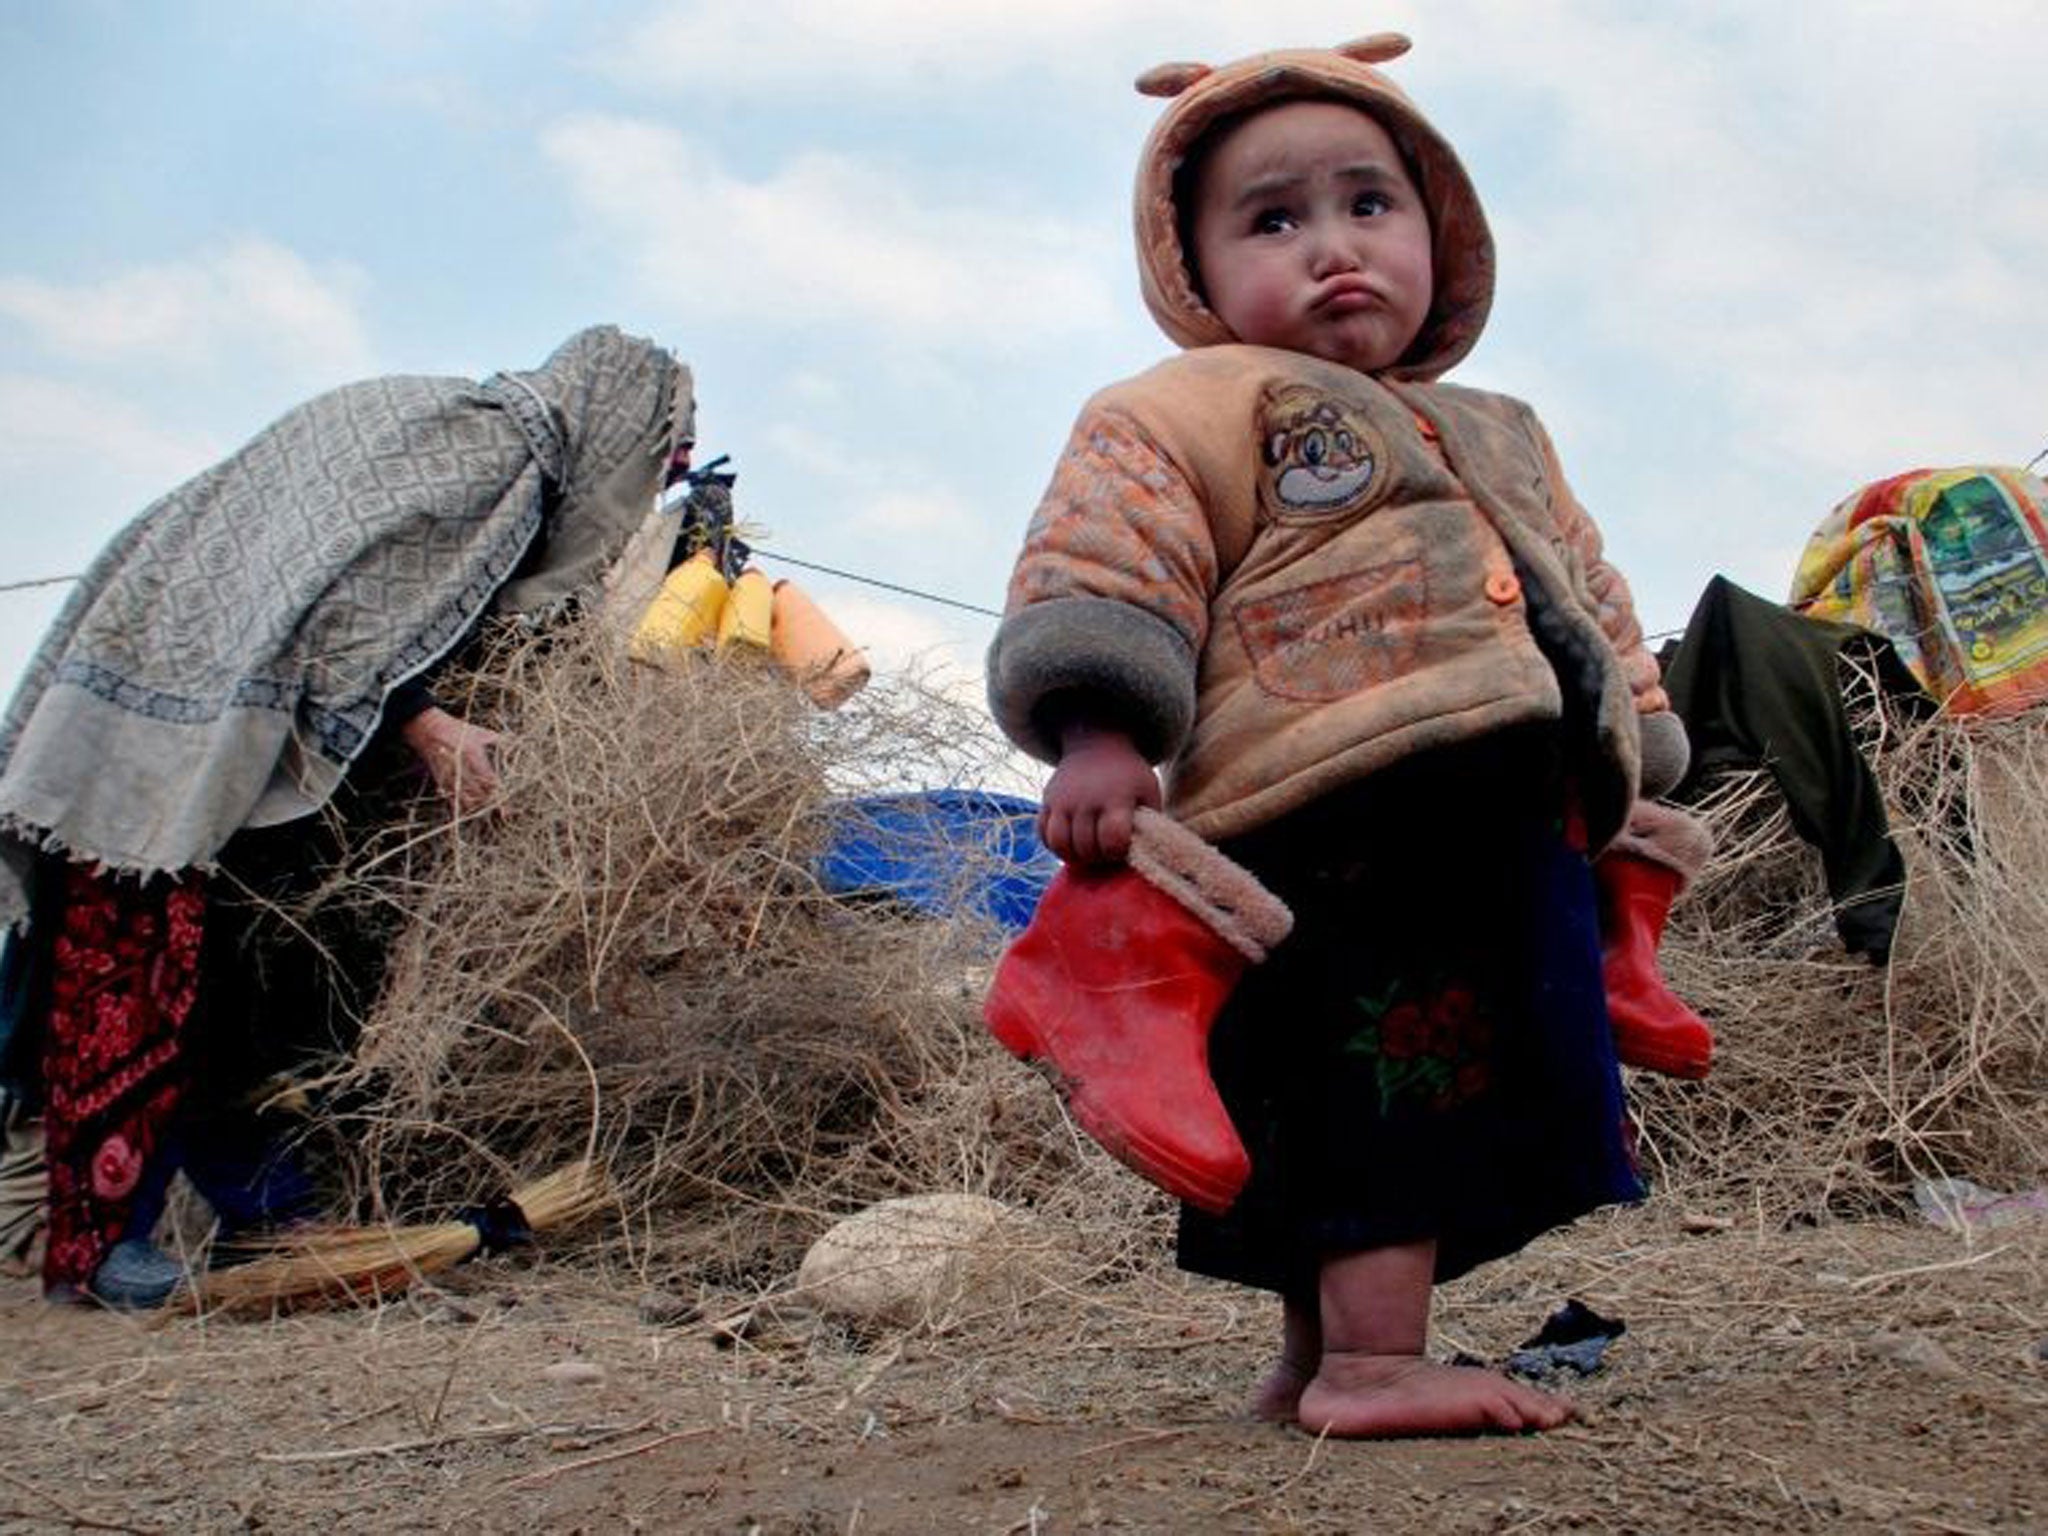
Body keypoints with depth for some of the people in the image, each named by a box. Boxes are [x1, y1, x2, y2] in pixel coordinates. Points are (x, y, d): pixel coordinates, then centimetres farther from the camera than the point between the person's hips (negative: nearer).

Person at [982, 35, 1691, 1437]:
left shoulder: (1499, 440, 27)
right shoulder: (1192, 413, 0)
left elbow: (1591, 602, 33)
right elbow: (1100, 565, -13)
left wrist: (1631, 747, 28)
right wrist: (1099, 732, -25)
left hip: (1513, 842, 9)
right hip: (1340, 825, -9)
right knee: (1387, 1078, -16)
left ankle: (1319, 1359, 24)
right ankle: (1371, 1358, -11)